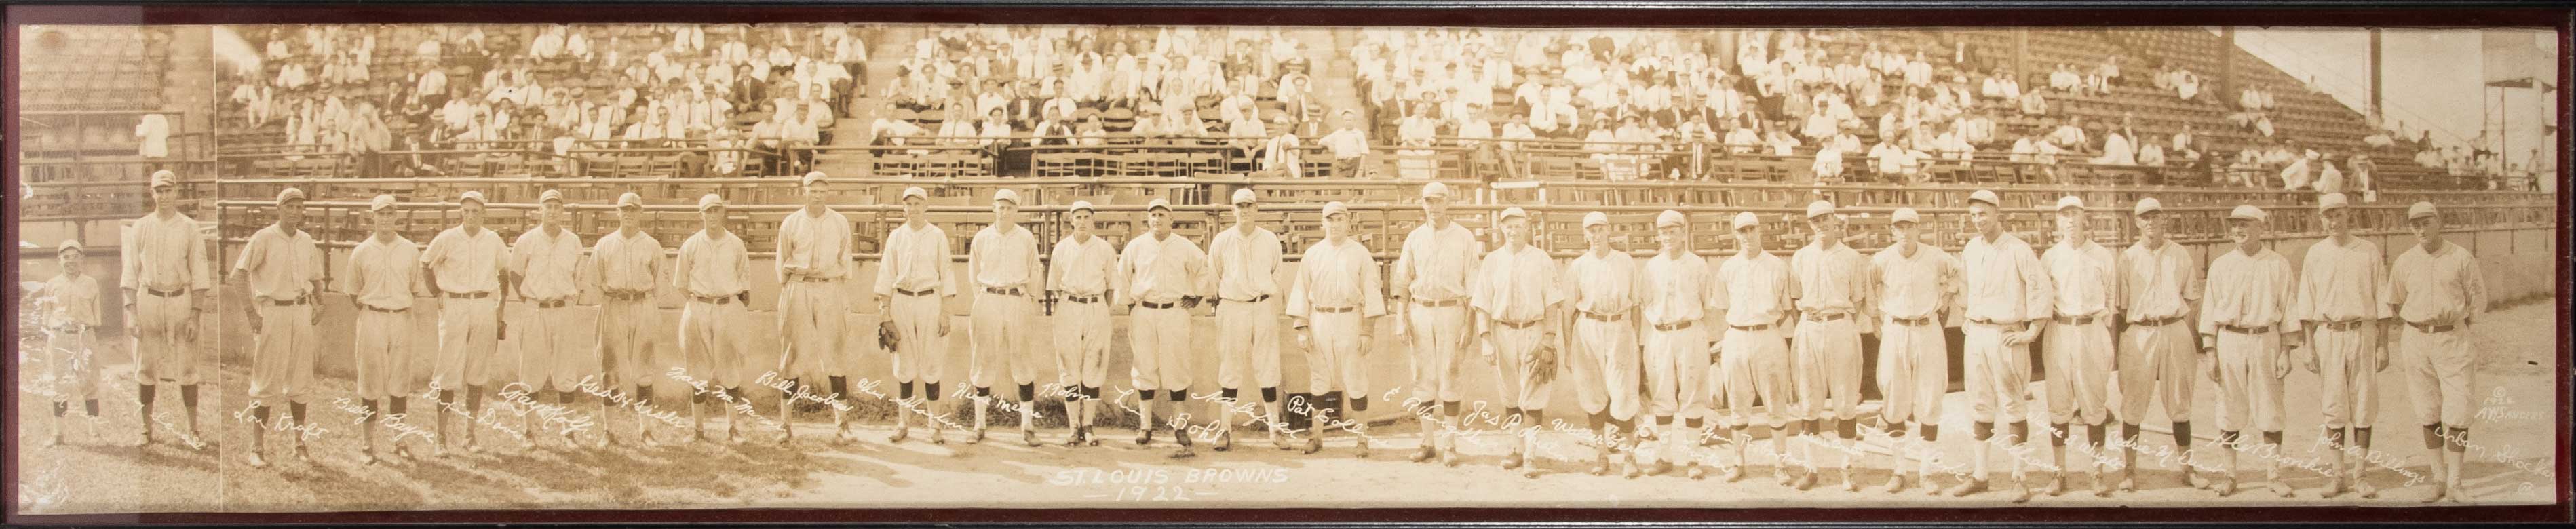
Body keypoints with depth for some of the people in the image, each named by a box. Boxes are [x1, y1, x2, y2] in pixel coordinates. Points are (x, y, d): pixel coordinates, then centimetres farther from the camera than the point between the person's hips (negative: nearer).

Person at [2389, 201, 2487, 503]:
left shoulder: (2462, 259, -3)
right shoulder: (2404, 263, 4)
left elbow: (2477, 299, 8)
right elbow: (2394, 301, 19)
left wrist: (2458, 329, 8)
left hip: (2452, 339, -2)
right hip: (2417, 342, 2)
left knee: (2458, 413, -7)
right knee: (2428, 414, 6)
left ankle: (2455, 483, -1)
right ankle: (2439, 479, 14)